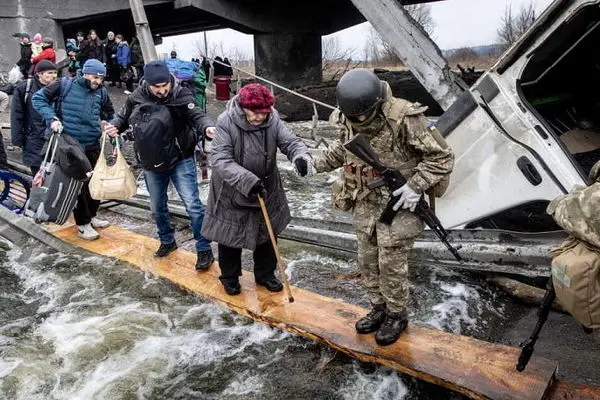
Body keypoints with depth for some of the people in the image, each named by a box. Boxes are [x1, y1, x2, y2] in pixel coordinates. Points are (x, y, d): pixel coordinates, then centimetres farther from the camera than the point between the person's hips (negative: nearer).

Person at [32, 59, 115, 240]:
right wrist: (52, 118, -16)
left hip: (93, 146, 5)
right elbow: (38, 98, -3)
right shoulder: (65, 85, -8)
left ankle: (91, 216, 32)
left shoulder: (101, 92, 3)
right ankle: (83, 224, 12)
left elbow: (109, 115, 15)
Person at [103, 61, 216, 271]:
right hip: (151, 163, 5)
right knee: (158, 207, 18)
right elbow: (124, 116, 12)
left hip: (180, 160, -5)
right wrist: (114, 126, -9)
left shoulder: (180, 95, -16)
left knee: (193, 204, -7)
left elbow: (196, 114, -29)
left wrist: (207, 127, -51)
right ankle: (167, 241, 40)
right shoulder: (137, 97, -4)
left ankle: (204, 250, 6)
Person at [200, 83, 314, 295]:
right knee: (230, 237, 12)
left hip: (266, 191, 4)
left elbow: (290, 142, -13)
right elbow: (220, 161, -29)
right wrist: (248, 181, -41)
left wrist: (300, 156, -38)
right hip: (231, 193, -3)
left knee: (266, 236, 17)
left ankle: (265, 274, 39)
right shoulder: (226, 122, -23)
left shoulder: (273, 120, -13)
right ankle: (229, 277, 36)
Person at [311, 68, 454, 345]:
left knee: (391, 263, 2)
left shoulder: (404, 118, -23)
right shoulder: (348, 119, -5)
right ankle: (379, 309, 35)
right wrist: (318, 162, 2)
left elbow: (442, 156, -15)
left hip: (398, 203, -6)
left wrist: (416, 186, -23)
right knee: (368, 260, 14)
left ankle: (397, 316, 25)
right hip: (365, 202, 6)